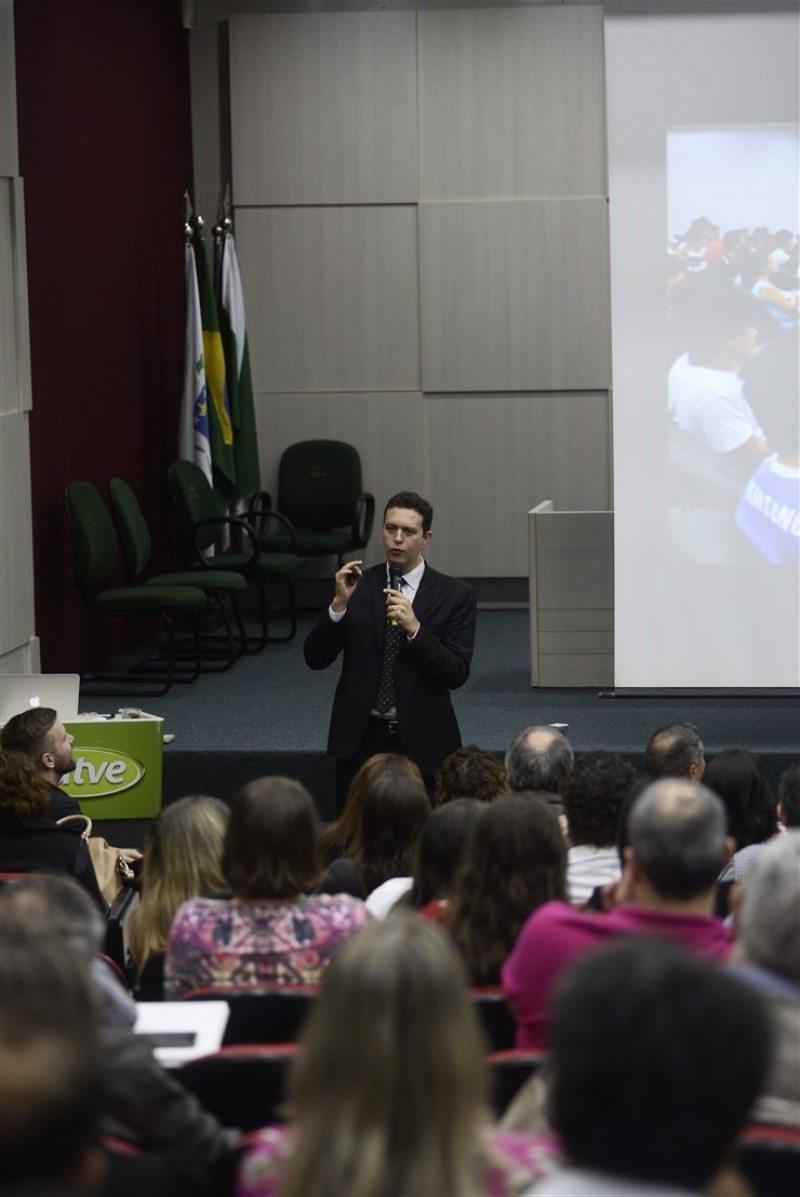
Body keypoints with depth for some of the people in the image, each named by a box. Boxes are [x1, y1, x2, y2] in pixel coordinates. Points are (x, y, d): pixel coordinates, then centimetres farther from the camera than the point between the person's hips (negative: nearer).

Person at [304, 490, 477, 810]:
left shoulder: (455, 594, -3)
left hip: (422, 740, -1)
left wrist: (414, 628, -21)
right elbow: (315, 659, -2)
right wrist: (340, 604, -16)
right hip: (361, 737, 1)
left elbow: (457, 674, -10)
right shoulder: (356, 585, 2)